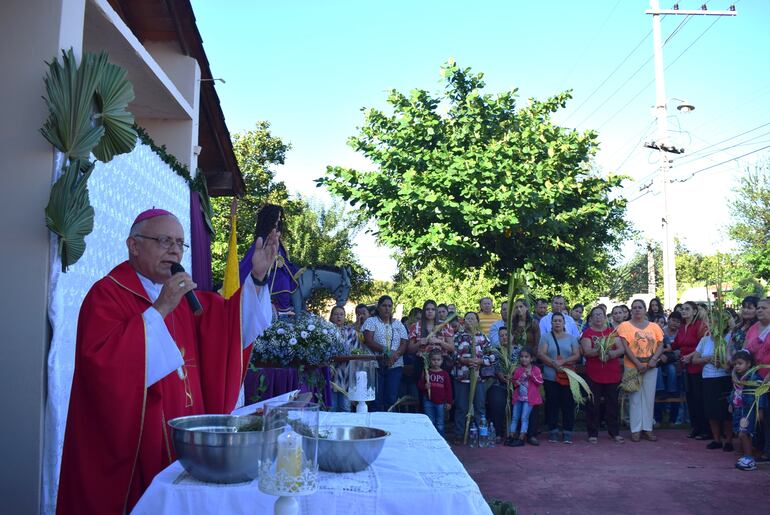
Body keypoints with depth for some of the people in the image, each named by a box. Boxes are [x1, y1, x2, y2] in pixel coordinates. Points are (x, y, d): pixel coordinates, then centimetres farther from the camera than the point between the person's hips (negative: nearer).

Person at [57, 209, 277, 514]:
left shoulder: (181, 294, 12)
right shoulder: (107, 294, -10)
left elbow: (228, 321, 12)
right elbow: (101, 360, -24)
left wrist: (256, 277, -2)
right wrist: (159, 310, -24)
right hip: (132, 440, -6)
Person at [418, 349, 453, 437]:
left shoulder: (445, 374, 1)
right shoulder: (426, 372, 1)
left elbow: (448, 389, 2)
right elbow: (419, 385, 3)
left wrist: (449, 402, 0)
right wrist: (424, 387, -19)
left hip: (440, 402, 0)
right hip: (428, 401, 0)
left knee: (440, 424, 8)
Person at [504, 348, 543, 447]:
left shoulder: (536, 370, -3)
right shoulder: (517, 370, 8)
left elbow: (540, 382, -10)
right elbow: (514, 380, 21)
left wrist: (531, 375, -19)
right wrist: (515, 382, -2)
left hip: (529, 398, -4)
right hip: (518, 397, 5)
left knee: (524, 417, -6)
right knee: (514, 417, 9)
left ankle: (521, 438, -2)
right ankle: (511, 436, 16)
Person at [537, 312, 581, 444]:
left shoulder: (571, 338, 12)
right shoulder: (546, 337, 7)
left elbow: (577, 355, 2)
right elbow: (541, 354, -4)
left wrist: (563, 361, -14)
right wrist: (553, 363, -18)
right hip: (550, 377, -1)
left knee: (568, 404, -1)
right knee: (552, 404, 0)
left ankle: (568, 433, 6)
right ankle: (553, 432, 9)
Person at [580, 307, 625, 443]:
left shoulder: (612, 332, 9)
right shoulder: (587, 333, 1)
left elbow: (622, 349, 0)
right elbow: (586, 351, -12)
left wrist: (611, 353, -20)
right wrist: (598, 351, -31)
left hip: (612, 374, 2)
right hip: (593, 374, -2)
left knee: (612, 404, 9)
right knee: (593, 405, 2)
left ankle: (615, 432, 20)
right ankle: (593, 433, 11)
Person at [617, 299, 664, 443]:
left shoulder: (654, 326, 8)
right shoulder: (625, 326, -2)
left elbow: (660, 345, 6)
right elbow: (625, 347, -8)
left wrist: (654, 359, -12)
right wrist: (638, 364, -15)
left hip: (650, 367, 3)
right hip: (632, 366, -3)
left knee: (649, 398, 7)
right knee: (635, 398, 1)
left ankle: (647, 428, 16)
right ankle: (636, 430, 7)